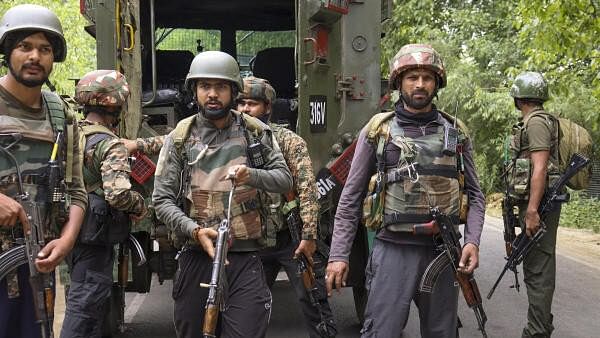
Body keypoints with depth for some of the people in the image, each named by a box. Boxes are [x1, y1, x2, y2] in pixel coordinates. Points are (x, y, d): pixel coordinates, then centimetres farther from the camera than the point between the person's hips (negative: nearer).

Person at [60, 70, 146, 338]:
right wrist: (140, 206, -10)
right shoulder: (111, 145, -16)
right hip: (95, 235, -8)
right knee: (86, 304, -1)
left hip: (70, 231, 8)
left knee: (82, 295, 21)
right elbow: (117, 194, -29)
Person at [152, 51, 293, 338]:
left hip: (245, 258, 0)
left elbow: (285, 179, 5)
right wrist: (195, 230, -16)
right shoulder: (180, 138, 3)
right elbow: (162, 200, 0)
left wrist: (252, 175, -16)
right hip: (197, 257, 1)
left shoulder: (255, 132, 6)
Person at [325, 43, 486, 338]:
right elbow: (351, 197, 2)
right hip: (393, 250, -3)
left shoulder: (456, 133, 9)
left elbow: (473, 194, 12)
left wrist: (472, 241, -5)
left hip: (442, 251, 3)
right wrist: (338, 254, -4)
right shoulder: (378, 131, 1)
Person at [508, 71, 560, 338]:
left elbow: (540, 168, -21)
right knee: (535, 267, 16)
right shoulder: (533, 122, 19)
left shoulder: (536, 122, -12)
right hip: (533, 203, 11)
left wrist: (532, 210, -25)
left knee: (538, 269, -8)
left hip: (538, 203, -11)